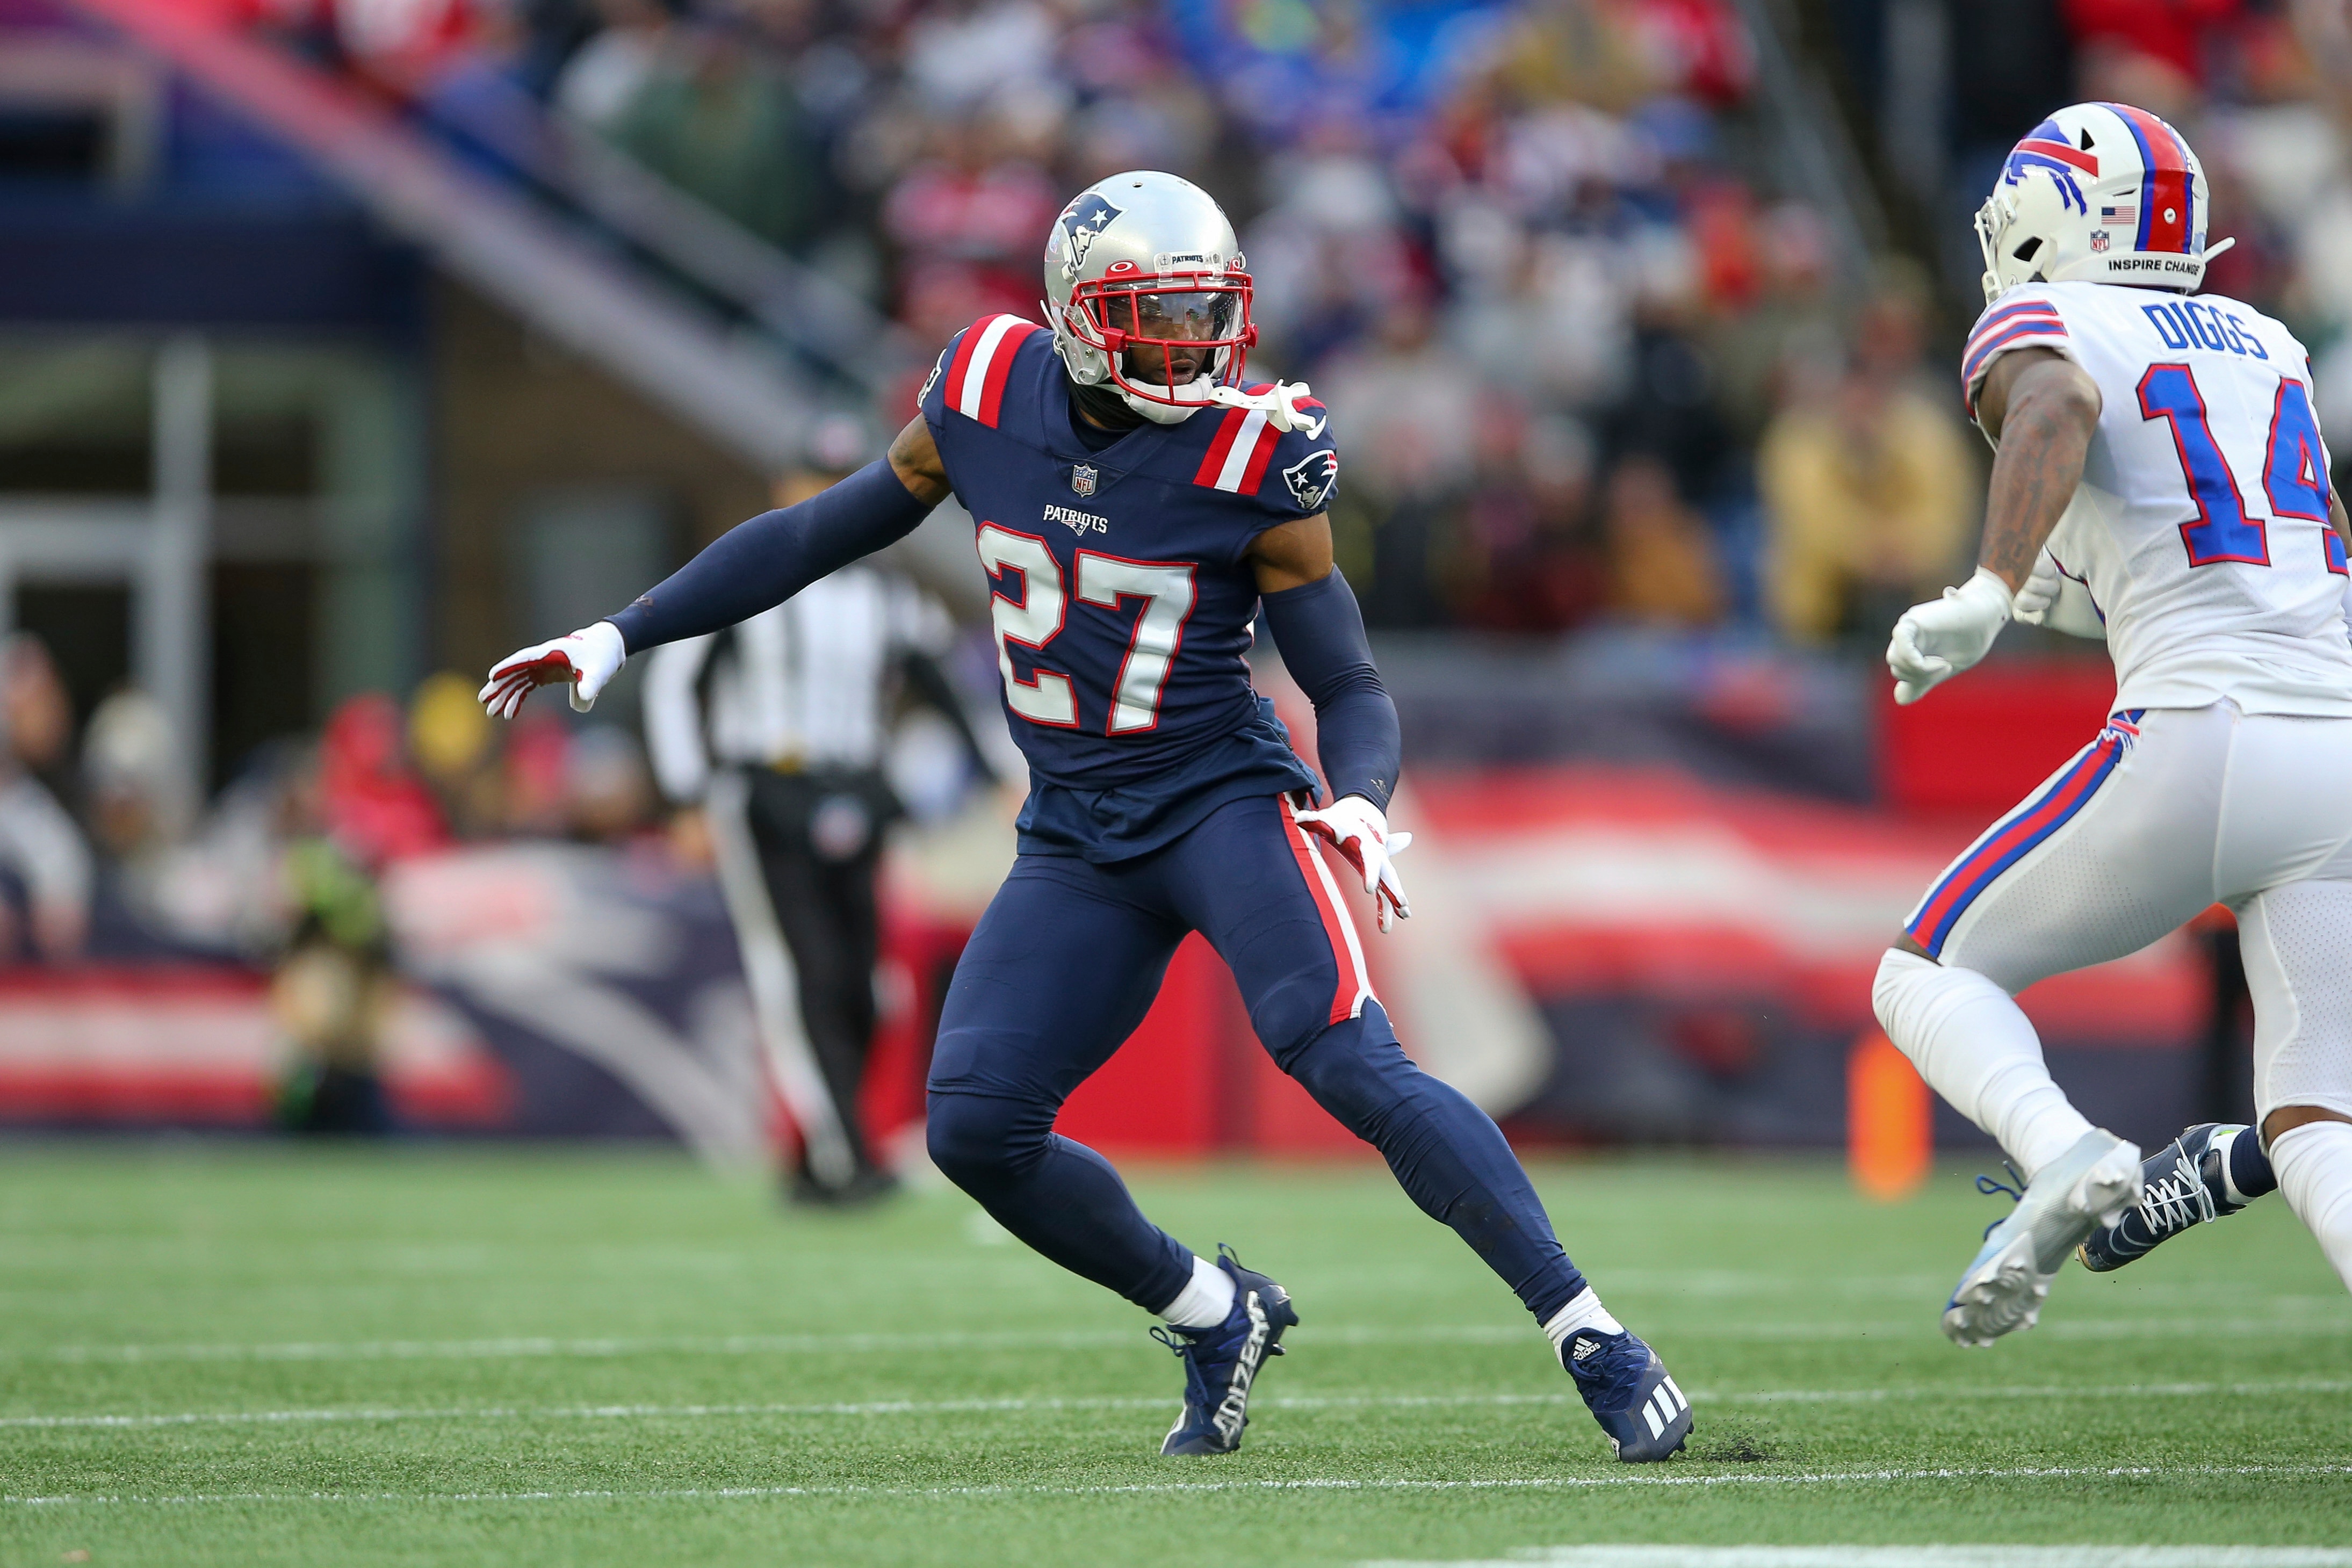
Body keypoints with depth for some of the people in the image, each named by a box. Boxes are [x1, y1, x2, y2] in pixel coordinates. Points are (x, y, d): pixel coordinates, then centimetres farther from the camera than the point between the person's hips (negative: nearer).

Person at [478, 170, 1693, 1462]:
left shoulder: (1250, 461, -13)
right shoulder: (983, 403, -3)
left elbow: (1350, 687, -6)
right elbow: (824, 534, 11)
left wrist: (1359, 802, -29)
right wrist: (619, 639, 11)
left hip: (1222, 804, -4)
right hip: (1077, 843, 5)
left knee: (1351, 1064, -25)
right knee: (976, 1127, -8)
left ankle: (1592, 1341, -21)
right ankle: (1213, 1317, 15)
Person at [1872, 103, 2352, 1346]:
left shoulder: (2045, 324, 4)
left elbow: (2058, 409, -21)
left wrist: (1988, 592, -30)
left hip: (2200, 742, -5)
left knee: (1930, 974, 12)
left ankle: (2065, 1154, -17)